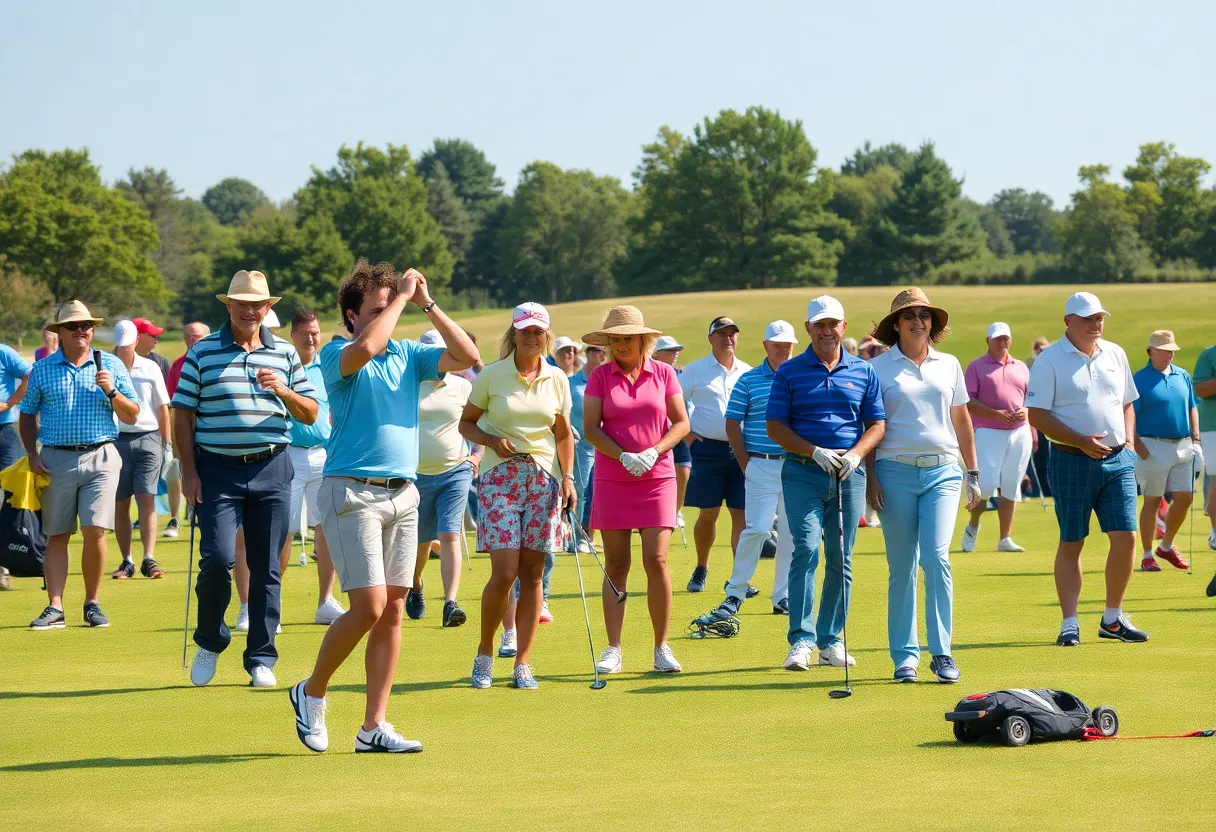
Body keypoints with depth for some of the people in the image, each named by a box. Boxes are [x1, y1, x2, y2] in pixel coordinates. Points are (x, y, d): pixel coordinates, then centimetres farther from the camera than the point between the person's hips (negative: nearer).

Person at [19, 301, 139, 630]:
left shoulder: (111, 365, 7)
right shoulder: (43, 370, 8)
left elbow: (131, 417, 7)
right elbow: (27, 415, 15)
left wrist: (111, 392, -10)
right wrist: (32, 454, 2)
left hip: (100, 458, -1)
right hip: (56, 460, 1)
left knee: (95, 532, -9)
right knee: (56, 536, 1)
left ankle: (92, 604, 6)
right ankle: (55, 608, 2)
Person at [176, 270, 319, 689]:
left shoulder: (285, 354, 9)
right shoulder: (203, 353, 3)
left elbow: (310, 414, 11)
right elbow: (183, 415, 3)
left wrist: (283, 391, -10)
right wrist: (189, 472, -5)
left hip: (272, 470, 2)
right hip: (218, 470, -2)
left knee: (266, 569, 3)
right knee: (218, 559, -13)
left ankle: (261, 659, 12)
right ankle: (209, 642, 10)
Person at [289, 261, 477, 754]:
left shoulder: (408, 354, 13)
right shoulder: (337, 355, -4)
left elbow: (467, 356, 3)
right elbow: (366, 348, -27)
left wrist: (426, 305, 0)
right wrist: (402, 297, -16)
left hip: (403, 492, 6)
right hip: (353, 492, -6)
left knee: (393, 610, 3)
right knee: (369, 606, -12)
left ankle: (374, 727, 7)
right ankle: (312, 693, 10)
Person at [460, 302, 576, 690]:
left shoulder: (557, 379, 8)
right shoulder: (491, 375, 0)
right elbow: (466, 422, 7)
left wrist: (568, 477, 5)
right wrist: (491, 440, -11)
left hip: (544, 478, 3)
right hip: (500, 476, -3)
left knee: (532, 573, 1)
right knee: (504, 571, -12)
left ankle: (523, 663, 7)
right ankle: (484, 655, 7)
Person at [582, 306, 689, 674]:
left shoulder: (664, 373, 4)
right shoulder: (600, 376, 2)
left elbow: (681, 423, 3)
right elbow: (590, 427, -3)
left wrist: (652, 453, -12)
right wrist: (624, 457, -16)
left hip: (657, 477, 0)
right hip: (612, 479, 0)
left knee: (656, 560, -8)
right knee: (616, 564, 1)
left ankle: (662, 648, 2)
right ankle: (613, 650, 5)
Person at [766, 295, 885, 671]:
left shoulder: (863, 371, 9)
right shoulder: (789, 372, 3)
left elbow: (877, 423, 10)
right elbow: (775, 426, 0)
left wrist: (856, 454, -9)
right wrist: (816, 452, -12)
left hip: (849, 474, 3)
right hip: (803, 472, -2)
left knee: (841, 559, 5)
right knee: (806, 549, -14)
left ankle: (830, 639, 13)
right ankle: (801, 640, -14)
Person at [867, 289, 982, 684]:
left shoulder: (949, 365, 13)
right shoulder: (878, 368, 4)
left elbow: (961, 421, 18)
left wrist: (972, 475, 17)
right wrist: (870, 477, -4)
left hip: (942, 472, 1)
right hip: (896, 472, -1)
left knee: (937, 557, -13)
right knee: (902, 566, 0)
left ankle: (941, 652, -8)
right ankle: (905, 656, 7)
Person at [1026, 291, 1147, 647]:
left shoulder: (1115, 354, 13)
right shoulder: (1049, 361, -5)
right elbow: (1037, 416, -10)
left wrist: (1128, 443, 6)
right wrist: (1082, 442, -18)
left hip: (1117, 460, 5)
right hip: (1071, 461, -4)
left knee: (1126, 537, -2)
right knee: (1071, 544, 0)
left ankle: (1112, 618, 11)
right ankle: (1069, 623, 6)